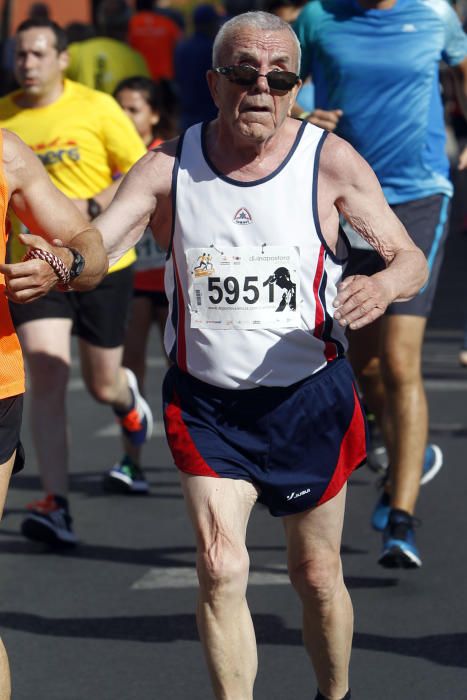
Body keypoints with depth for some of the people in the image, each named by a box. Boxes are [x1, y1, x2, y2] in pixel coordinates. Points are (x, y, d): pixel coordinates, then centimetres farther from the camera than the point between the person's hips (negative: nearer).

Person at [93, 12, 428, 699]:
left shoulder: (332, 162, -9)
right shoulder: (168, 167, -6)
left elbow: (411, 259, -4)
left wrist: (382, 285, -29)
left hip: (309, 398, 0)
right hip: (206, 403, 0)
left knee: (317, 575, 11)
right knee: (221, 570, -15)